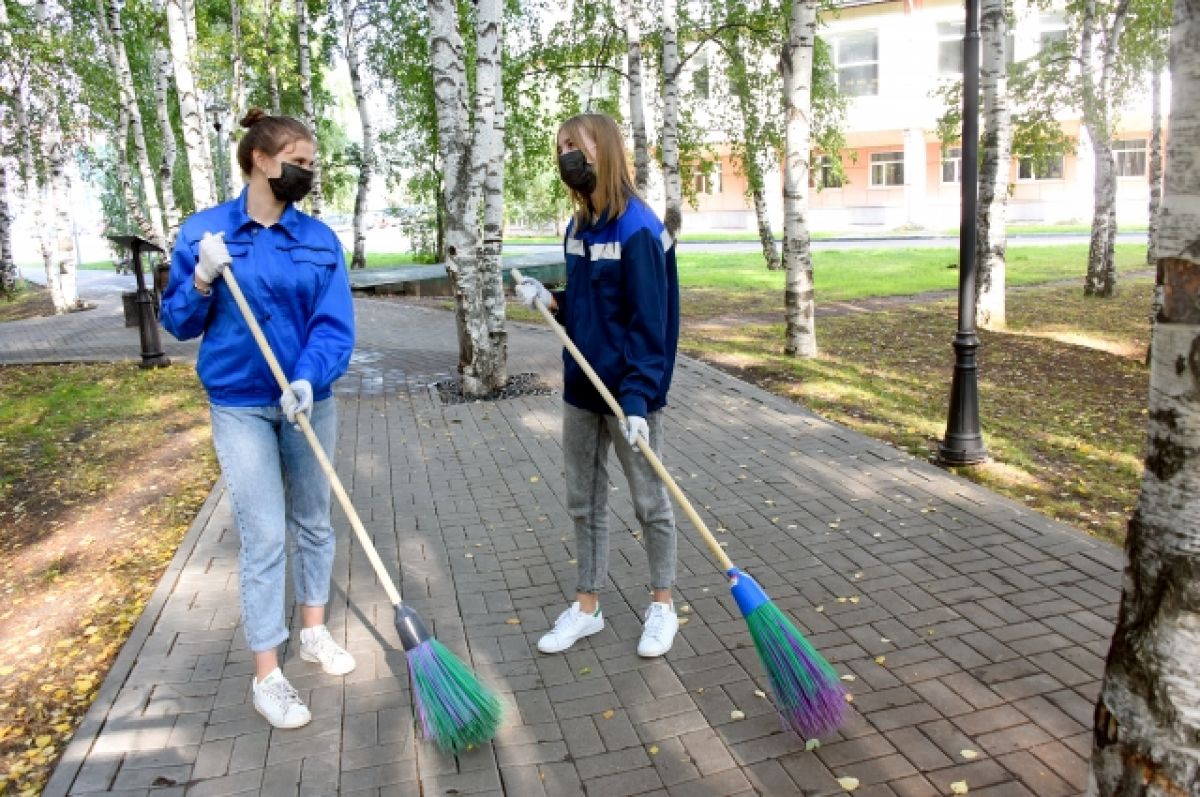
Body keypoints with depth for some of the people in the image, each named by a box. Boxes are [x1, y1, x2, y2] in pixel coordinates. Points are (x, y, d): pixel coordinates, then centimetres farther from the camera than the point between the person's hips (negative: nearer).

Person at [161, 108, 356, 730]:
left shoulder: (320, 239, -1)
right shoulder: (204, 231, -3)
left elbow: (335, 325, -9)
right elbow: (178, 323, 0)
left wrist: (309, 379, -25)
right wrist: (203, 282, -18)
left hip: (308, 399, 2)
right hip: (240, 406, -2)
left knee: (312, 521, 14)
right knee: (263, 535, -3)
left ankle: (314, 631, 34)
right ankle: (266, 675, 11)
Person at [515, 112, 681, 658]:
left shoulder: (638, 230, -16)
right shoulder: (577, 228, 7)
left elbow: (649, 322, -19)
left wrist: (638, 398, -24)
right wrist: (550, 301, -3)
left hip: (628, 389, -7)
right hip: (581, 387, 8)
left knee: (649, 500, 9)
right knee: (583, 501, 15)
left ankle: (662, 606, 28)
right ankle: (587, 607, 30)